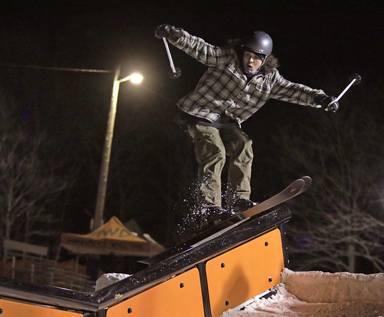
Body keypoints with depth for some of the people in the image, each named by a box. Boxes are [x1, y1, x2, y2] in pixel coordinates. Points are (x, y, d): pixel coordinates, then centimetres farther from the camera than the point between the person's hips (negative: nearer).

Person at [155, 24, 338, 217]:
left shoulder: (269, 79, 4)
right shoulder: (225, 58, -9)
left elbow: (293, 91, 0)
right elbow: (197, 47, -15)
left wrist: (319, 98, -13)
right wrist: (172, 33, -28)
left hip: (228, 122, 5)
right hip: (201, 114, -5)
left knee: (243, 146, -18)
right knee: (215, 152, -22)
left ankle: (240, 199, -17)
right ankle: (210, 204, -23)